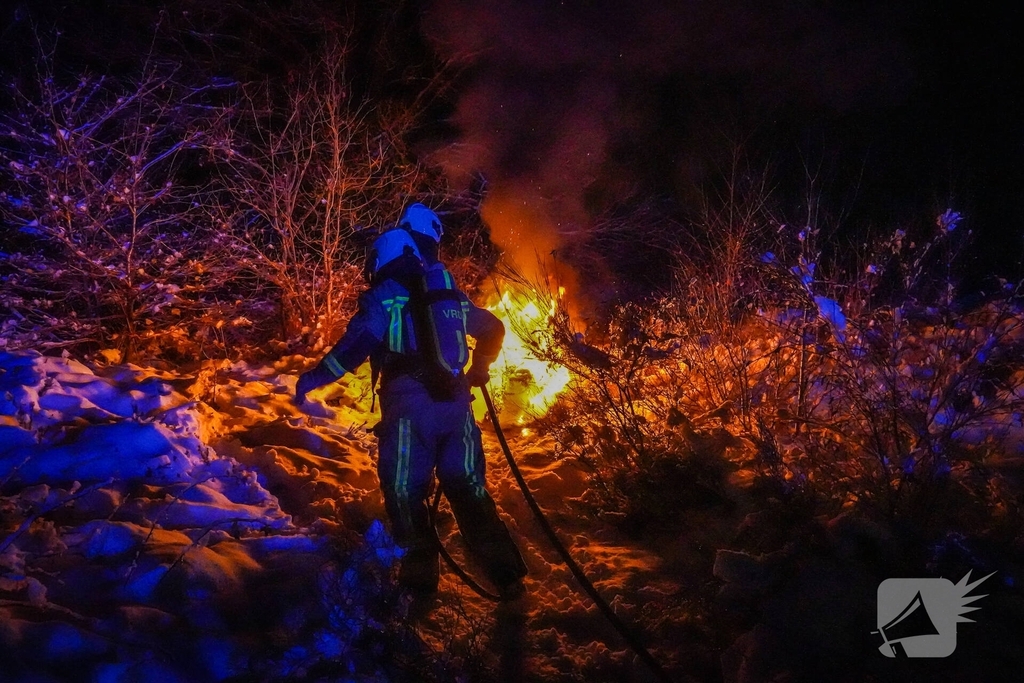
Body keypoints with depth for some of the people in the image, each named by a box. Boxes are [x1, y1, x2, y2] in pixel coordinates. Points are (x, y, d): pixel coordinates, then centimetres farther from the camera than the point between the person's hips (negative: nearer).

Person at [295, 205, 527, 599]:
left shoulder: (386, 296, -1)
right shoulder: (452, 295, 16)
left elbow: (359, 342, -13)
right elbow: (493, 329, 26)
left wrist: (315, 377, -7)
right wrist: (479, 369, 42)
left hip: (410, 407, -5)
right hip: (456, 404, 5)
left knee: (405, 490, 7)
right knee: (466, 487, 13)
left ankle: (420, 574, 7)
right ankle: (506, 573, 13)